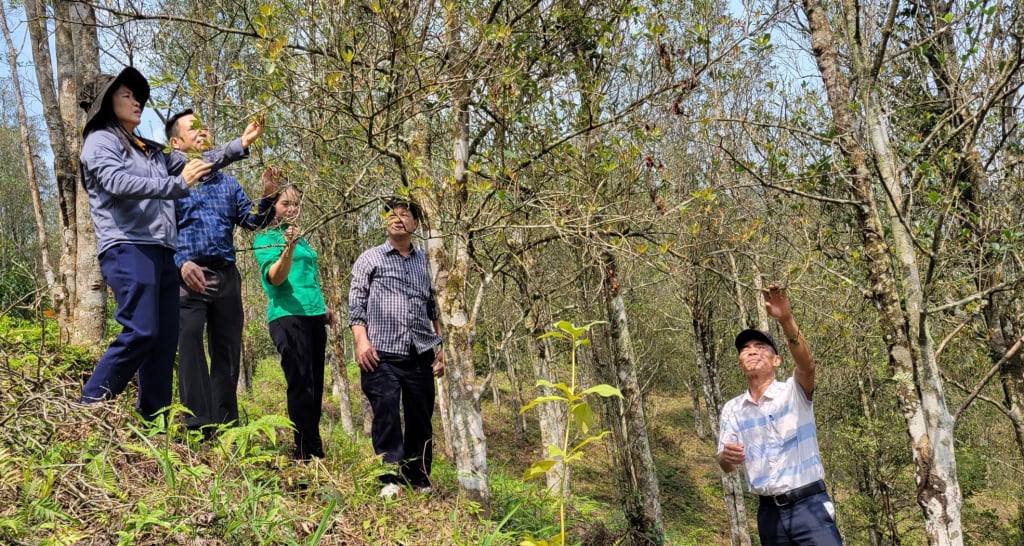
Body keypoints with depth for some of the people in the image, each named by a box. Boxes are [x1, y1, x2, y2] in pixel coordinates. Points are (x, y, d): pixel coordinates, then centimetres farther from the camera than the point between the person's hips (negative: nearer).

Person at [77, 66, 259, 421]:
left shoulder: (151, 151, 25)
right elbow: (118, 183, -15)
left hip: (162, 252, 8)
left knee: (165, 339, 4)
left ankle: (154, 424, 8)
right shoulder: (100, 141, 2)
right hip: (128, 249, -8)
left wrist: (239, 146, 20)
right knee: (140, 332, -18)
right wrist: (177, 184, -23)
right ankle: (89, 409, -8)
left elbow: (195, 164, 28)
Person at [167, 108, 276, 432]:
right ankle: (198, 426, -8)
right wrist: (182, 262, -21)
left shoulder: (227, 183, 20)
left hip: (226, 275, 5)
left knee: (228, 351, 6)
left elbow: (252, 221, 11)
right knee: (190, 347, -9)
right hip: (188, 276, -5)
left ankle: (225, 426, 13)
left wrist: (268, 198, -9)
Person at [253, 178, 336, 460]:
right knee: (301, 385, -12)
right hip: (288, 315, -7)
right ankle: (307, 452, -11)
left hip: (314, 316, 7)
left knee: (315, 386, 4)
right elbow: (275, 278, -15)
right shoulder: (266, 237, 0)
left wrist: (324, 307, 23)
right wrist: (288, 249, -30)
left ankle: (313, 453, 8)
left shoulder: (302, 238, 21)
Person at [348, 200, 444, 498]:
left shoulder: (425, 262, 18)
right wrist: (361, 340, -9)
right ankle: (390, 480, -4)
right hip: (381, 354, -3)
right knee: (386, 415, -9)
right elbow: (356, 304, 3)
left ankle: (420, 480, 15)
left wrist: (440, 344, 16)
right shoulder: (370, 259, 9)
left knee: (421, 418, 5)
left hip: (420, 354, 3)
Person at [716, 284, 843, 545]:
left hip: (809, 505, -4)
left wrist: (786, 320, -41)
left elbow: (806, 365, -24)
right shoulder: (732, 408, 8)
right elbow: (726, 465, 3)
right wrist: (727, 457, -23)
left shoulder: (794, 391, -2)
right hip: (769, 512, 4)